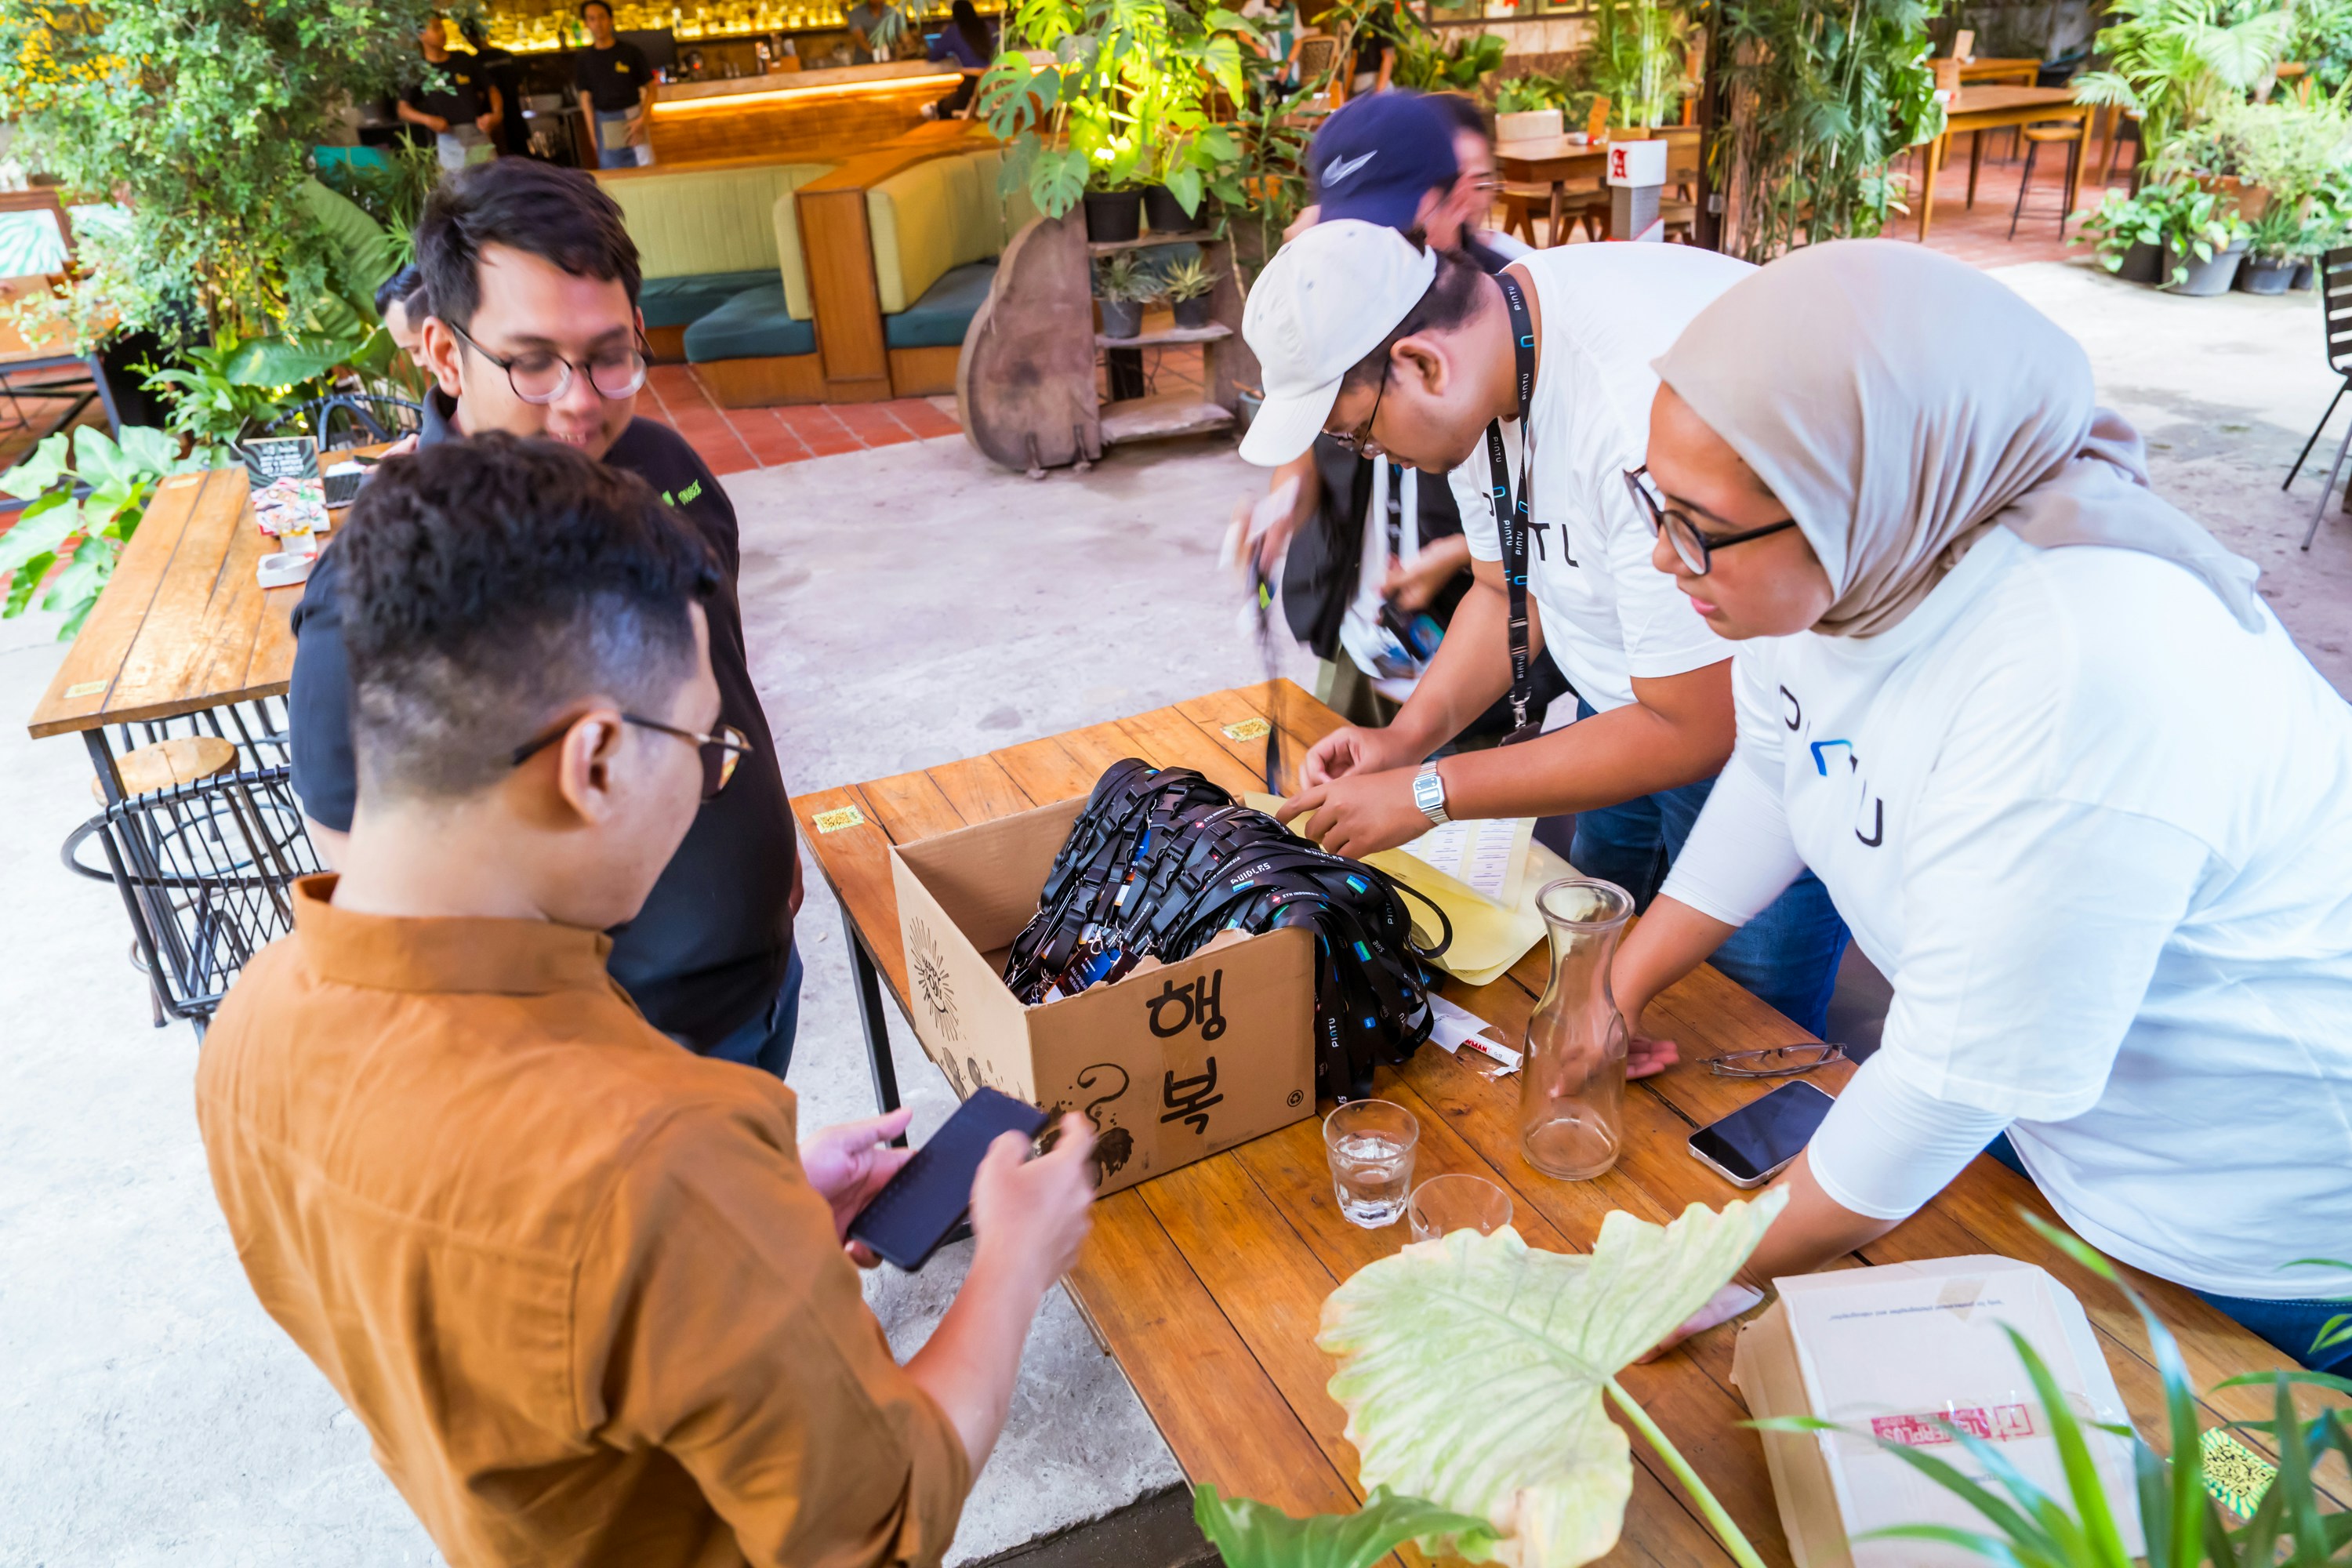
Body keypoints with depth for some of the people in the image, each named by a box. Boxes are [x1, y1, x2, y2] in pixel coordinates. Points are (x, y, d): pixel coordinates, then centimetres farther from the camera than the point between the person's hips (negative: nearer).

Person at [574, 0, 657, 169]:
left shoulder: (631, 51, -1)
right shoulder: (583, 59, 4)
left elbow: (651, 88, 2)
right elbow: (586, 98, 6)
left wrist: (642, 120, -11)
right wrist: (593, 133, -1)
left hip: (633, 118, -1)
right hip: (605, 124, 1)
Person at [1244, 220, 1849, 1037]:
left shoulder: (1651, 413, -36)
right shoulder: (1481, 357, -7)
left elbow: (1691, 731, -30)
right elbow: (1508, 590, 7)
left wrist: (1426, 794, -25)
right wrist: (1409, 734, -8)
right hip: (1631, 695, 8)